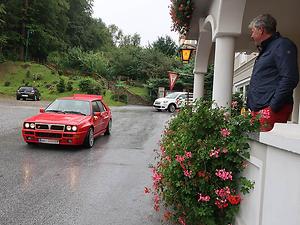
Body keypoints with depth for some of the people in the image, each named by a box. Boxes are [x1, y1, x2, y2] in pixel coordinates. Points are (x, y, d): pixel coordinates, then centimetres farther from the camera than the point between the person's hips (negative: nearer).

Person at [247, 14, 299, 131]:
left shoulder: (282, 45, -2)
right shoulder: (265, 51, 28)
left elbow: (289, 79, -15)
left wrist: (272, 108, -19)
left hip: (271, 111, -9)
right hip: (257, 110, 9)